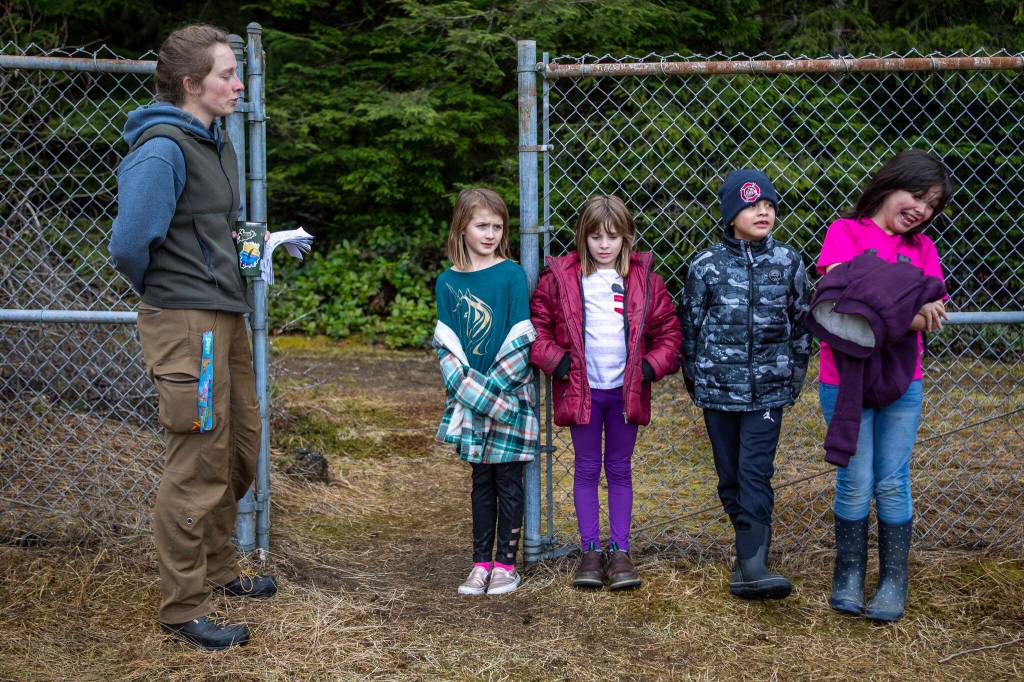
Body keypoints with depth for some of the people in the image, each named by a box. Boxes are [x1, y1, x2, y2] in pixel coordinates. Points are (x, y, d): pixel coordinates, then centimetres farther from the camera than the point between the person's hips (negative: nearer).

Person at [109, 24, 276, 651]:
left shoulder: (218, 144, 13)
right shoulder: (164, 150, -18)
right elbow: (129, 243, -22)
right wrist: (162, 291, -5)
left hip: (227, 317, 10)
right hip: (186, 323, -10)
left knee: (241, 448, 19)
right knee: (197, 466, -3)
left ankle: (219, 569, 37)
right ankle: (183, 607, 9)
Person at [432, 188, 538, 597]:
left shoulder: (511, 275, -5)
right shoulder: (448, 282, 4)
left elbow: (520, 342, -9)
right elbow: (446, 345, 1)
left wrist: (492, 389, -14)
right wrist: (470, 390, -11)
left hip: (510, 393, -3)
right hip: (469, 398, 3)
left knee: (508, 480, 4)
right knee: (481, 481, 10)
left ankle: (506, 563, 12)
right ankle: (481, 563, 17)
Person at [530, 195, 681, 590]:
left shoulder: (645, 280, 1)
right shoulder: (560, 278, -3)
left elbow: (669, 331, 6)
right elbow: (537, 327, 0)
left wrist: (651, 366, -7)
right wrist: (556, 361, -12)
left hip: (626, 390, 1)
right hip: (581, 390, -1)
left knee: (620, 470, 9)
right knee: (587, 469, 7)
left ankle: (620, 551, 15)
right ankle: (589, 551, 14)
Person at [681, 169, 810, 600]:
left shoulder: (788, 263, 2)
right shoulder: (706, 266, -2)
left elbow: (801, 322, 11)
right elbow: (690, 326, 5)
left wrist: (795, 377, 10)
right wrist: (694, 381, 7)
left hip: (768, 389, -1)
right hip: (718, 387, 1)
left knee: (756, 473, -9)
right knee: (730, 475, 8)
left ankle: (751, 564, -16)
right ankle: (751, 545, 23)